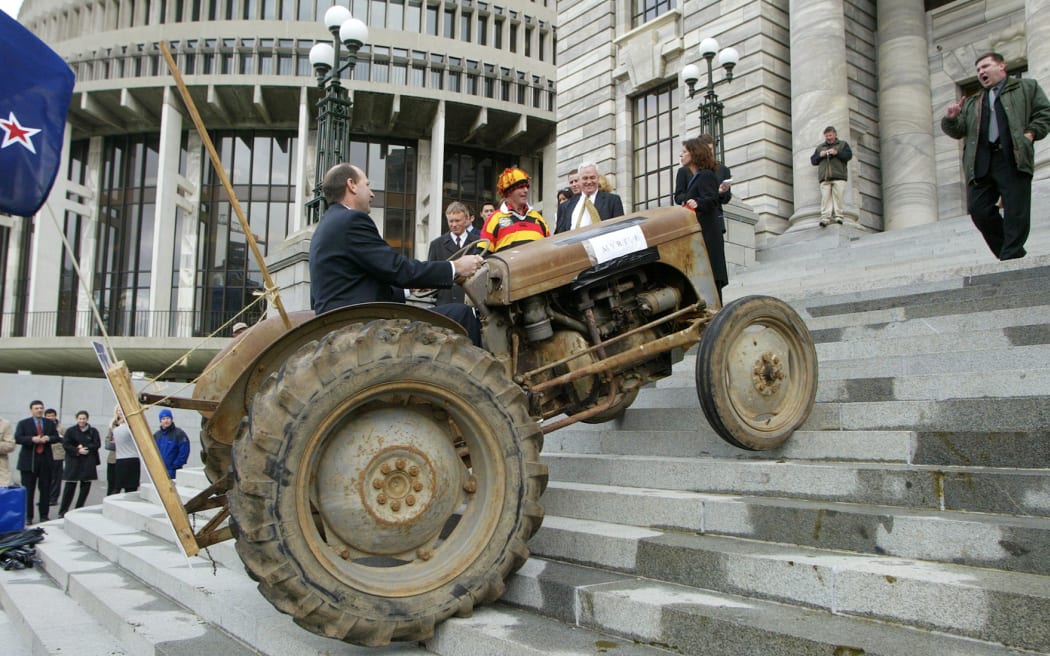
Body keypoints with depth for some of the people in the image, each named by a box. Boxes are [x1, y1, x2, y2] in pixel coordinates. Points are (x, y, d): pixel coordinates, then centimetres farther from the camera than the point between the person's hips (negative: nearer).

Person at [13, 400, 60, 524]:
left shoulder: (50, 423, 13)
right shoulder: (23, 423, 5)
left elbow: (57, 437, 9)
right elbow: (17, 438, -7)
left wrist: (48, 438, -12)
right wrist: (32, 439, -20)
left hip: (46, 460, 2)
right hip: (29, 460, -2)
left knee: (45, 489, 4)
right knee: (28, 490, 1)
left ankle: (44, 515, 12)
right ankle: (28, 517, 9)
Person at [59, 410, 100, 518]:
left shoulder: (93, 431, 5)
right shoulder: (71, 431, 2)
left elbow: (97, 444, -1)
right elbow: (65, 444, -3)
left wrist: (85, 447, -13)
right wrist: (77, 450, -14)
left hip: (88, 462, 2)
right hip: (73, 462, -2)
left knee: (86, 486, 4)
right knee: (70, 486, -3)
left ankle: (78, 509, 16)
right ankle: (63, 511, 6)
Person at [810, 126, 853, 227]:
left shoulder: (843, 144, 20)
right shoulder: (820, 147, 27)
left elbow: (849, 155, 4)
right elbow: (813, 161, 20)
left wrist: (837, 153, -9)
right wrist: (820, 155, 1)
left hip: (838, 177, -2)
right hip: (824, 178, 2)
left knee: (839, 197, -12)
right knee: (825, 198, -11)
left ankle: (839, 216, -13)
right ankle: (825, 218, -19)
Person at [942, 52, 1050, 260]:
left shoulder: (1027, 87, 20)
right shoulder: (971, 103, 30)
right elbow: (958, 131, 21)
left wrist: (1031, 133, -6)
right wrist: (950, 119, 1)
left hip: (1013, 159, -4)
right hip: (980, 163, 4)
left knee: (1015, 211, -10)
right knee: (979, 209, -7)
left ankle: (1011, 257, -10)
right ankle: (1011, 253, 5)